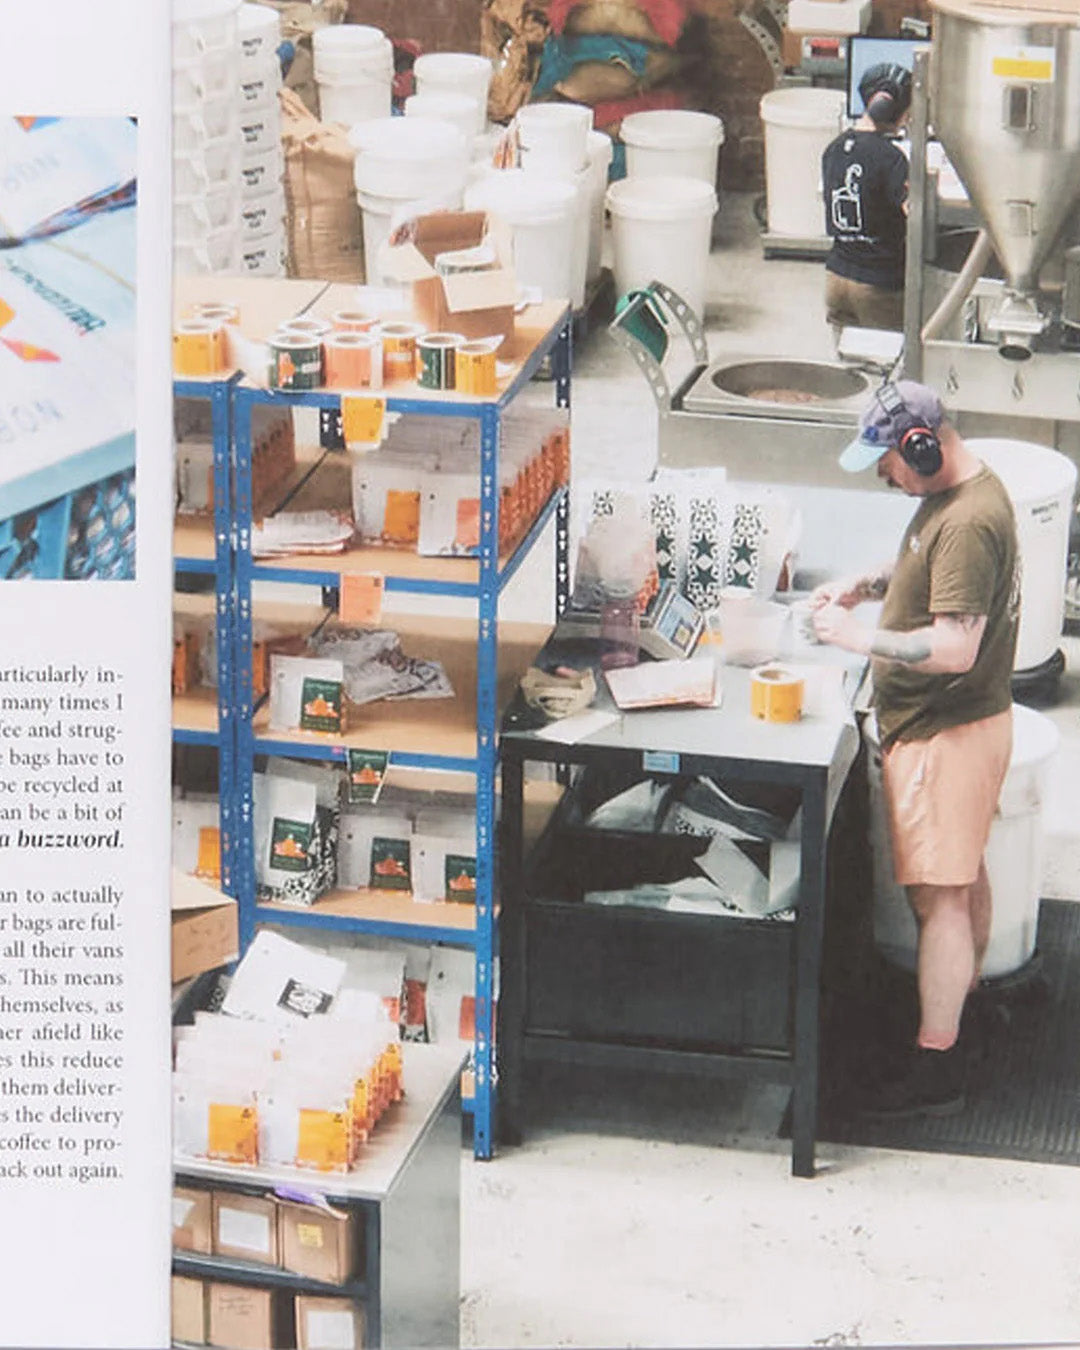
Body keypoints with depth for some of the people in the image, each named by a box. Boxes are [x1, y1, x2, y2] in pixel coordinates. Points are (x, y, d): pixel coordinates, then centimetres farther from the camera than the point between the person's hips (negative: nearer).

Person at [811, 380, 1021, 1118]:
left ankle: (935, 1064, -1)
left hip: (946, 733, -11)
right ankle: (964, 1001, 39)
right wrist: (870, 582, 8)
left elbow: (954, 647, -31)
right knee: (965, 874, 23)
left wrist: (860, 636, -23)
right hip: (960, 721, 11)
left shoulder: (968, 522, -27)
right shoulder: (957, 491, 6)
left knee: (939, 892, -6)